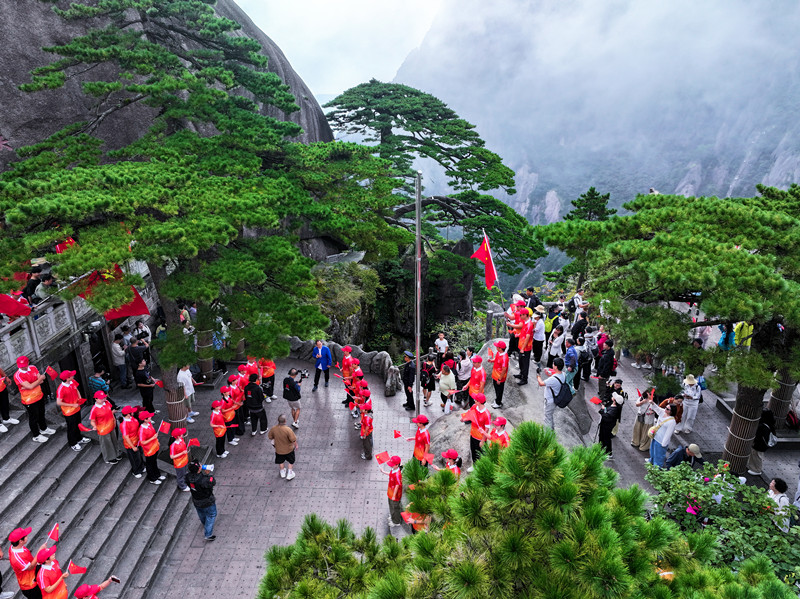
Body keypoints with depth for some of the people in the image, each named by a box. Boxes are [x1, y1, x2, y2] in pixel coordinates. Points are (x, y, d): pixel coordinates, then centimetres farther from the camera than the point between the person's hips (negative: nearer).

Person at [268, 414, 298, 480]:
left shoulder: (273, 429, -22)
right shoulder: (288, 430, -33)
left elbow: (270, 437, -3)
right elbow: (293, 440, -24)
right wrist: (296, 445, -4)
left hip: (278, 449, 3)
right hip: (288, 449, -3)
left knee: (280, 461, 29)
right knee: (291, 461, 24)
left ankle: (282, 473, 48)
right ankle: (289, 474, 34)